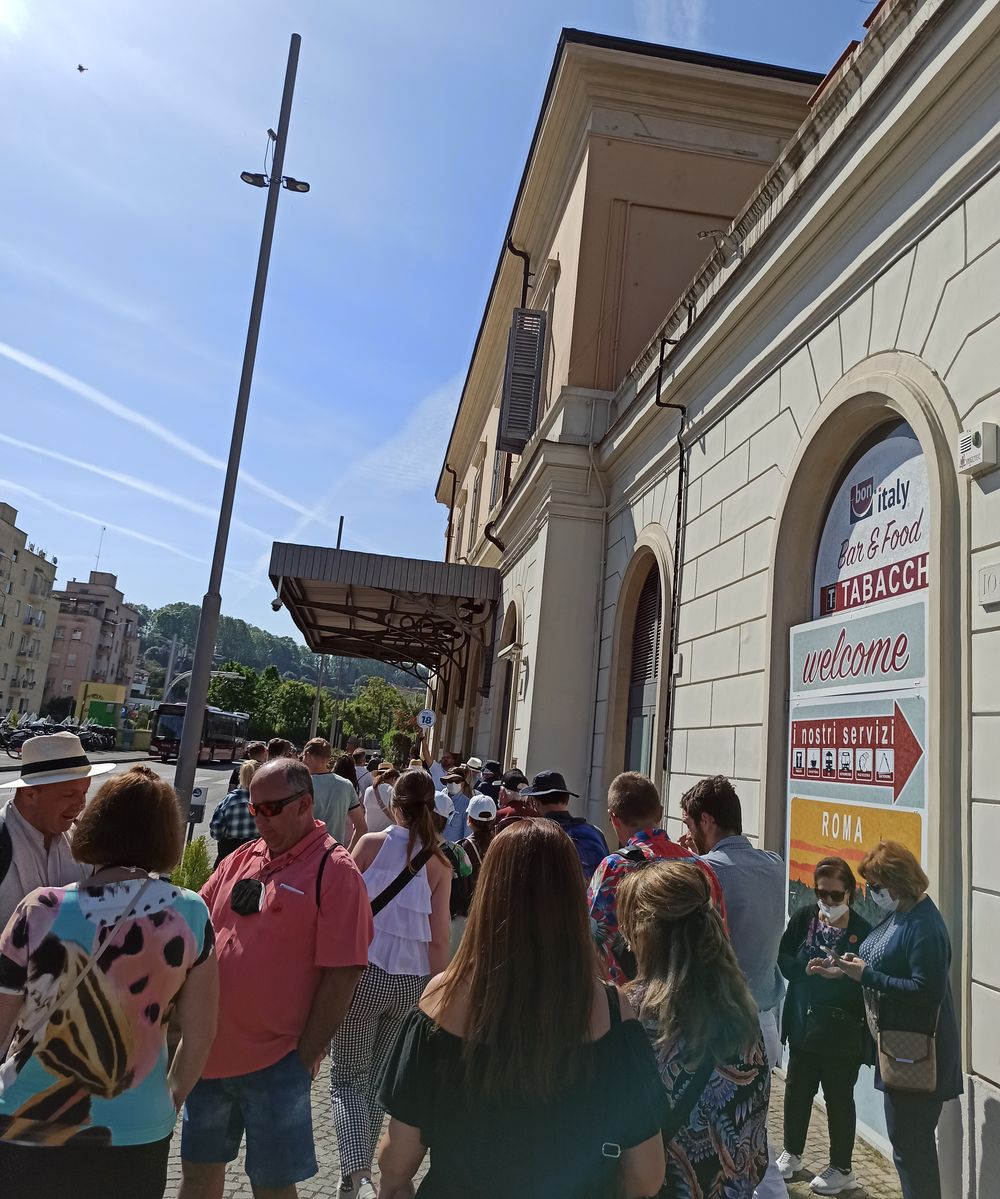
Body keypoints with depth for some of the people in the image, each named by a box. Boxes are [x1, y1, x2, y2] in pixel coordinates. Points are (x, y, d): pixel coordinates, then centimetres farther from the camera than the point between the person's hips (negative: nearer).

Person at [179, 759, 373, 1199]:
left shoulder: (334, 871, -14)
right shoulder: (241, 860, 4)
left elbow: (342, 974, -15)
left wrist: (306, 1056, -13)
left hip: (275, 1064, -6)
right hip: (209, 1051, 6)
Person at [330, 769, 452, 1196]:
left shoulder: (371, 844, -7)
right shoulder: (439, 863, -1)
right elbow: (439, 939, 1)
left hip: (364, 972, -3)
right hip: (411, 981, 3)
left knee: (348, 1077, 10)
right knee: (378, 1078, 21)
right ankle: (364, 1161, 30)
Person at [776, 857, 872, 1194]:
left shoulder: (862, 930, -15)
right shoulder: (803, 918, -4)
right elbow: (782, 958, -4)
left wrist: (840, 974, -32)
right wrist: (806, 968, -22)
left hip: (842, 1029, -4)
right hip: (803, 1022, 4)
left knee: (838, 1097, 12)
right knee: (796, 1089, 18)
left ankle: (841, 1169, 31)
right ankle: (791, 1152, 39)